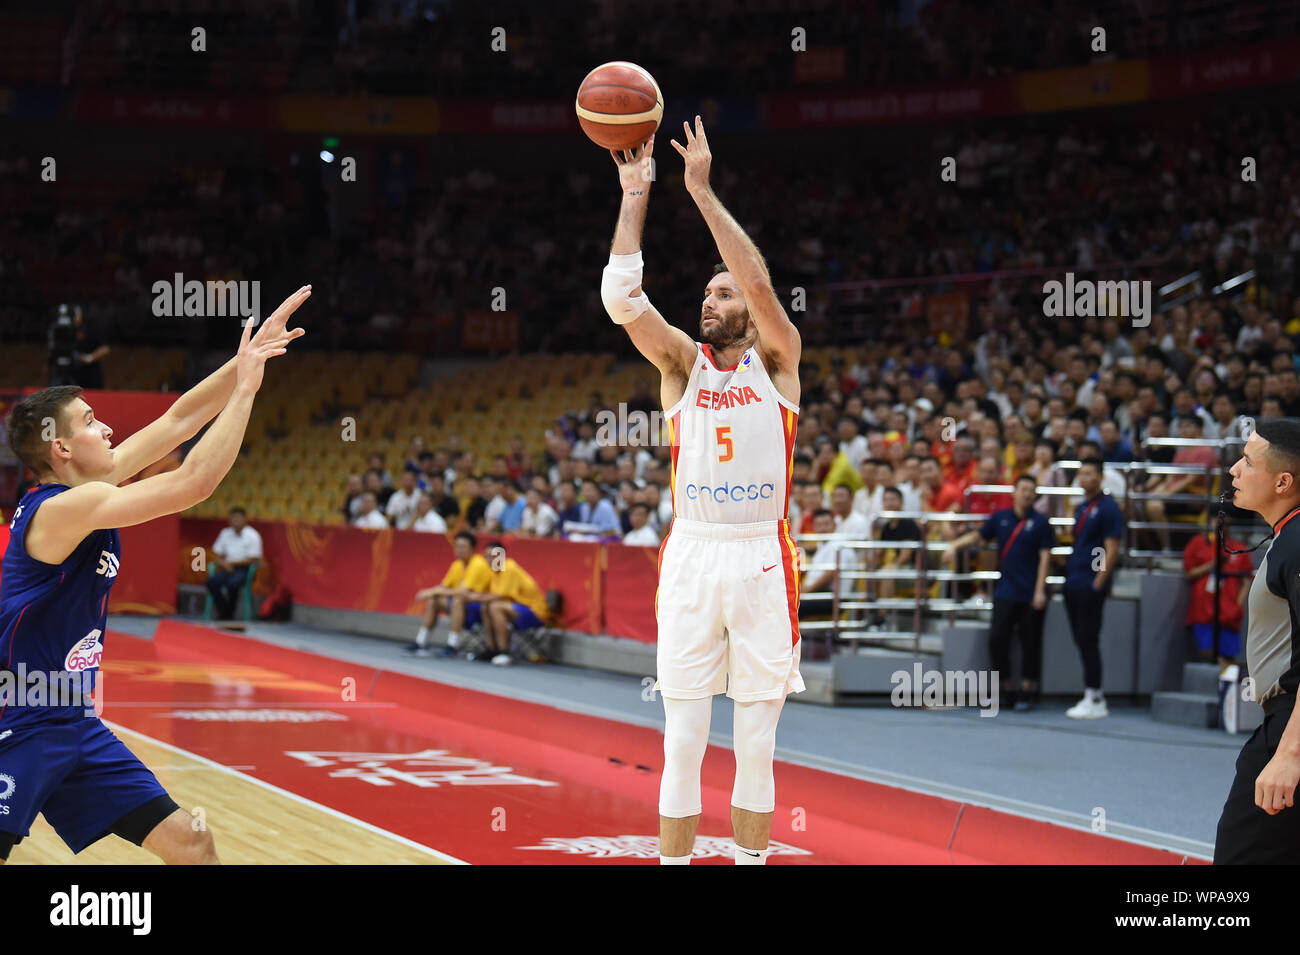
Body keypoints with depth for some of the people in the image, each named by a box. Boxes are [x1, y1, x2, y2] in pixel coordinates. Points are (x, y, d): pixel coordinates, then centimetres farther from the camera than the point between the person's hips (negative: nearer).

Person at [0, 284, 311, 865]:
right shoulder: (62, 508, -20)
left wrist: (253, 354, 5)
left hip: (75, 726, 9)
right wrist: (245, 386, -17)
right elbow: (196, 481, -25)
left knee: (191, 844, 4)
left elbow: (178, 420, 11)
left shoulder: (91, 486, 5)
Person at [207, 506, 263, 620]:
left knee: (232, 583, -35)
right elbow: (217, 556, 14)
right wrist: (223, 563, -9)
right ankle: (223, 612, -14)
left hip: (244, 569, -5)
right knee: (212, 581, -25)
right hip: (227, 568, 5)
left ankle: (229, 612, -15)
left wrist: (232, 563, -10)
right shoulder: (225, 533, 12)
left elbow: (252, 560, -7)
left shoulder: (253, 536, -4)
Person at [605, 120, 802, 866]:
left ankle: (752, 861, 12)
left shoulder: (776, 361, 3)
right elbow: (622, 297, -7)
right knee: (683, 743, 1)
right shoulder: (682, 363, 8)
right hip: (692, 554, 1)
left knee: (757, 747, 4)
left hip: (762, 559, -1)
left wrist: (702, 189, -15)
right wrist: (634, 196, -10)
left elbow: (760, 280, -14)